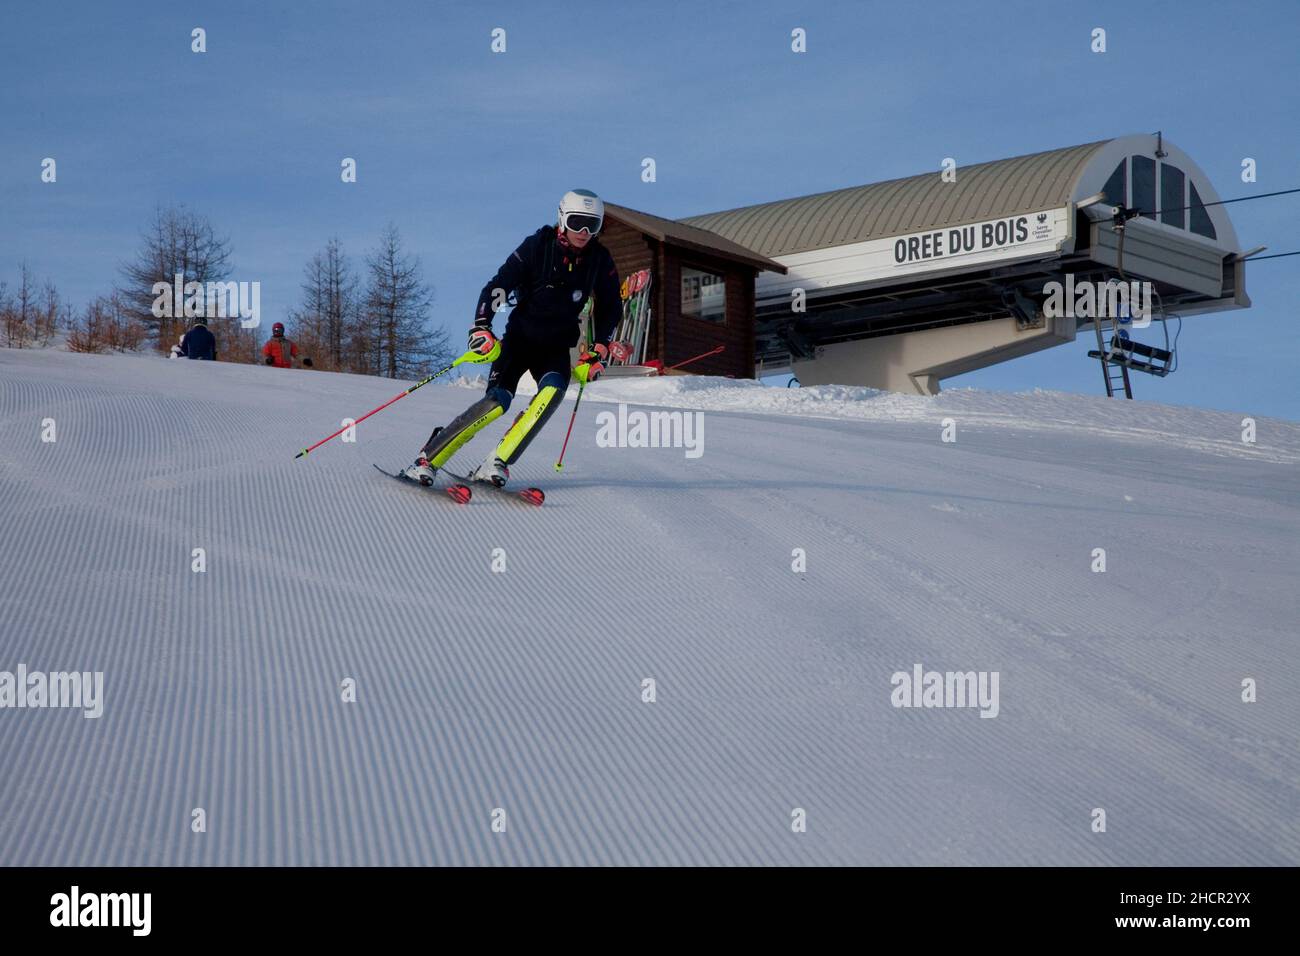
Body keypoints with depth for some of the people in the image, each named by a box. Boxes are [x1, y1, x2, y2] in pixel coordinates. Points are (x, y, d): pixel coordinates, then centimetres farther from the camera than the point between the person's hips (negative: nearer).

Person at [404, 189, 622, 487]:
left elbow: (610, 309, 11)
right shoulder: (537, 246, -12)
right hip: (520, 335, -3)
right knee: (498, 400, -23)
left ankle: (497, 463, -28)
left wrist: (598, 351, 1)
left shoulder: (600, 261, -3)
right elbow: (498, 285, -12)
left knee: (553, 388, -30)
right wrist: (481, 326, -24)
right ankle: (427, 459, -14)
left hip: (556, 345, 3)